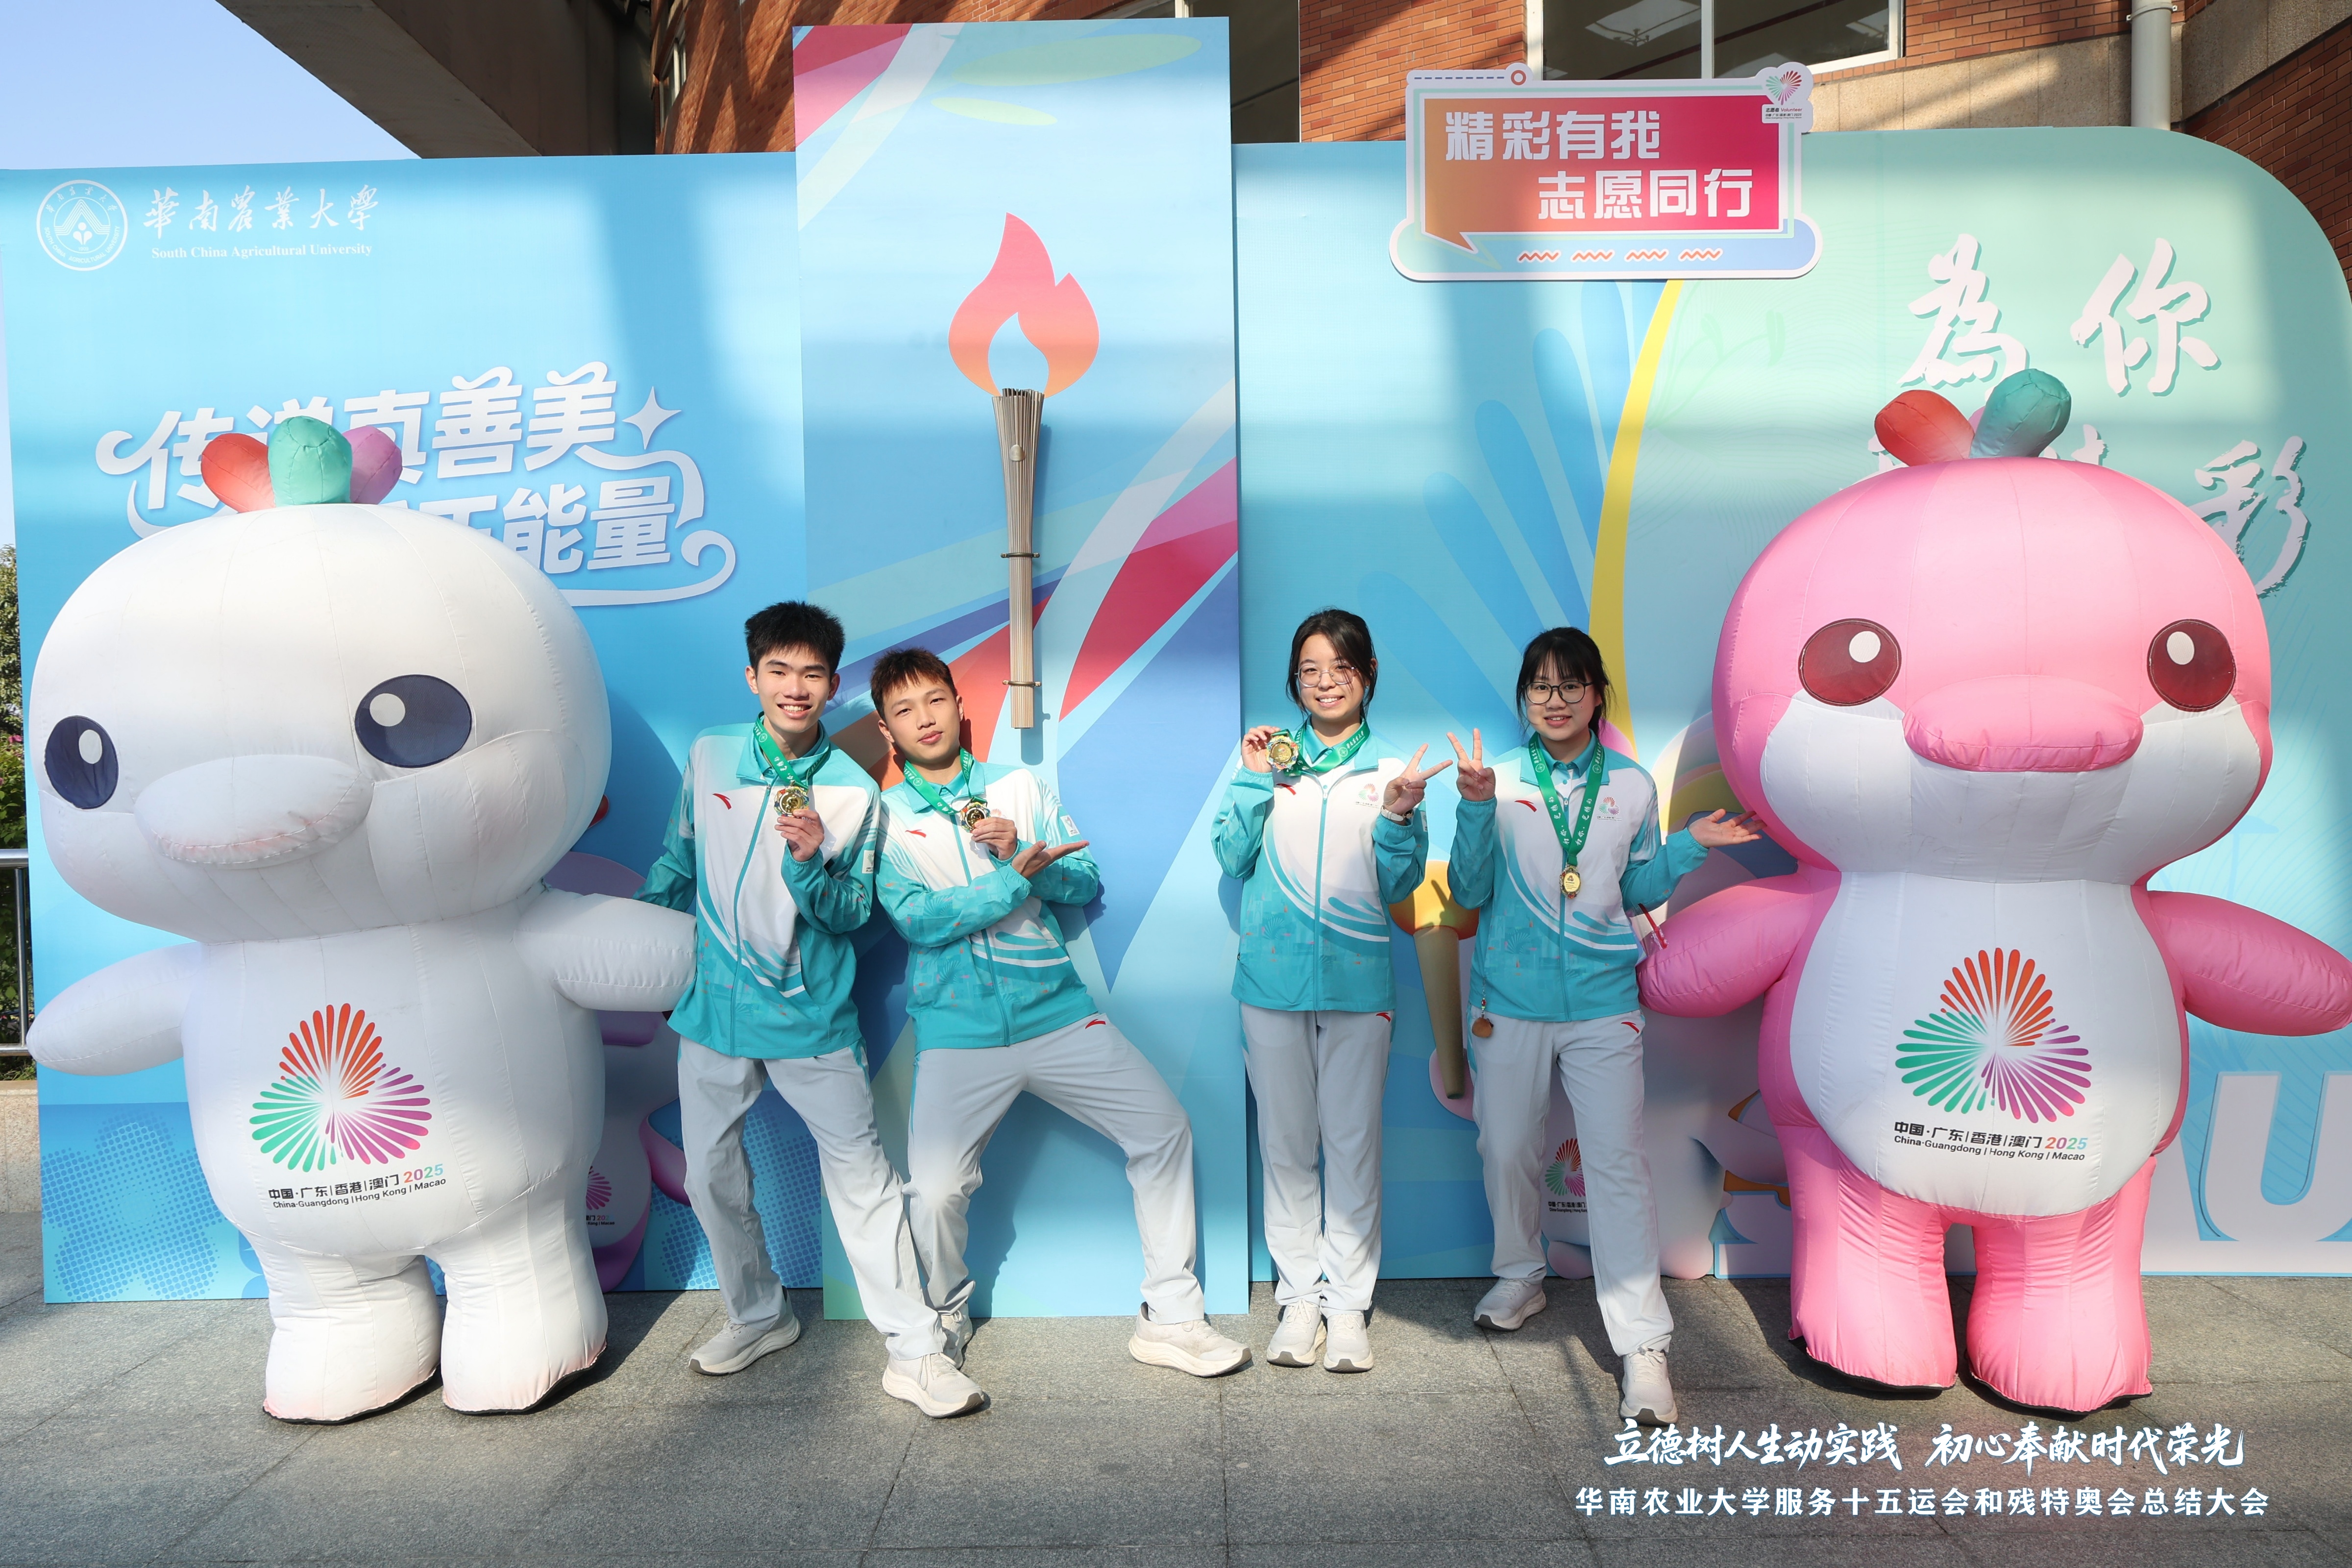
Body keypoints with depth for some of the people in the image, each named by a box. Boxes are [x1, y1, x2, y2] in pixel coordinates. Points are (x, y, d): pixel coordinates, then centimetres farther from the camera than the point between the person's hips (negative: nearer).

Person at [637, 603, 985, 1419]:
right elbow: (679, 858, 15)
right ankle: (757, 1314, 36)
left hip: (810, 1015, -3)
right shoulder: (710, 755, 1)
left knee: (862, 1173, -2)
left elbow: (851, 915, -6)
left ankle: (915, 1351, 7)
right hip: (715, 1005, 3)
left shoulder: (854, 791, -6)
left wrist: (812, 864, -24)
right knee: (710, 1175, 13)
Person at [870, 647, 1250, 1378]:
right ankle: (948, 1318, 23)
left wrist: (1022, 850, -15)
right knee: (933, 1192, -11)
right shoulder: (884, 816, 1)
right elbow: (915, 919, -13)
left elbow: (1087, 884, 3)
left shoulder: (1020, 787, 8)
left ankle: (1169, 1318, 15)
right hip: (958, 1030, -2)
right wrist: (1017, 878, -20)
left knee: (1164, 1128, -1)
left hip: (1057, 1010, 3)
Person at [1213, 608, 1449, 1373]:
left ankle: (1348, 1301, 17)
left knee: (1353, 1141, 4)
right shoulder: (1270, 756, 7)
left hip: (1358, 980, -1)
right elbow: (1233, 858, 1)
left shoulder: (1392, 769, 5)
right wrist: (1253, 780, -8)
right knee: (1286, 1140, 8)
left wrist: (1399, 817, -13)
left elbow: (1398, 887, 3)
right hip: (1274, 975, 1)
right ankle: (1298, 1295, 21)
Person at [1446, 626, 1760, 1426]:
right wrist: (1476, 810, -16)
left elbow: (1637, 892, 12)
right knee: (1507, 1149, 13)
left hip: (1603, 1005, 0)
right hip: (1511, 1000, 1)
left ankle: (1643, 1345, 2)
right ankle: (1521, 1275, 39)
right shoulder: (1499, 781, -1)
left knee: (1617, 1162, -5)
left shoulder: (1632, 787, 4)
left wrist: (1689, 847, -3)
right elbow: (1471, 893, -5)